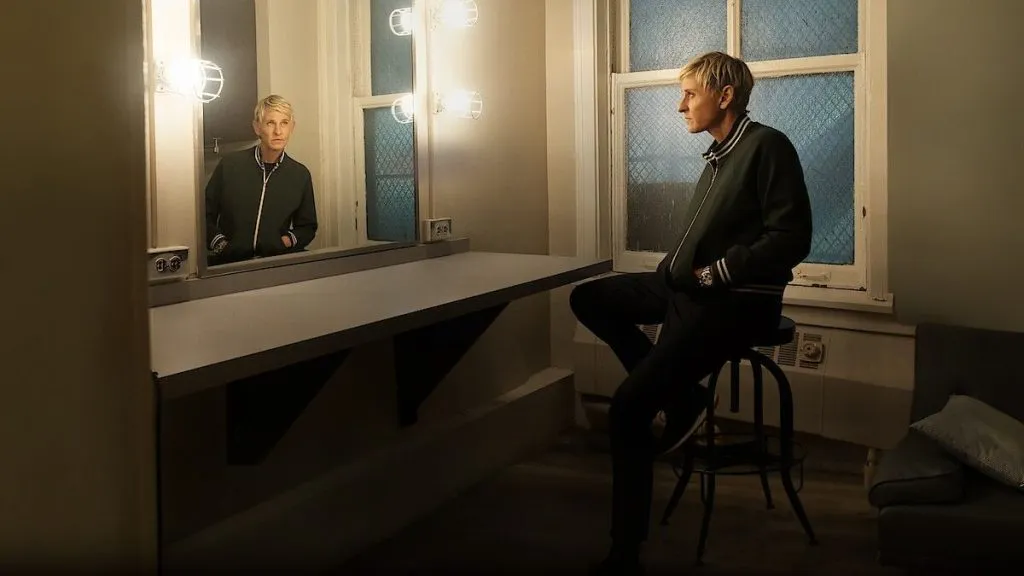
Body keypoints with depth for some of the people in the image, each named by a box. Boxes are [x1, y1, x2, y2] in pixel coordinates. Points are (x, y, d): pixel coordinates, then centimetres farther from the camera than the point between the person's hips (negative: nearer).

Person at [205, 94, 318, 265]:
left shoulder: (300, 175, 8)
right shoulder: (229, 165, 3)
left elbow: (307, 227, 20)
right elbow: (205, 214, 11)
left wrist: (289, 240, 0)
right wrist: (219, 243, -5)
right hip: (228, 263, -2)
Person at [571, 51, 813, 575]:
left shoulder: (767, 145, -11)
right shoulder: (718, 157, 16)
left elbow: (791, 238, -18)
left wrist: (716, 272, -17)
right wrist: (678, 268, 4)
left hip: (733, 301, -10)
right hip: (688, 287, 10)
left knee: (628, 406, -18)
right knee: (588, 298, 14)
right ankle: (680, 396, 6)